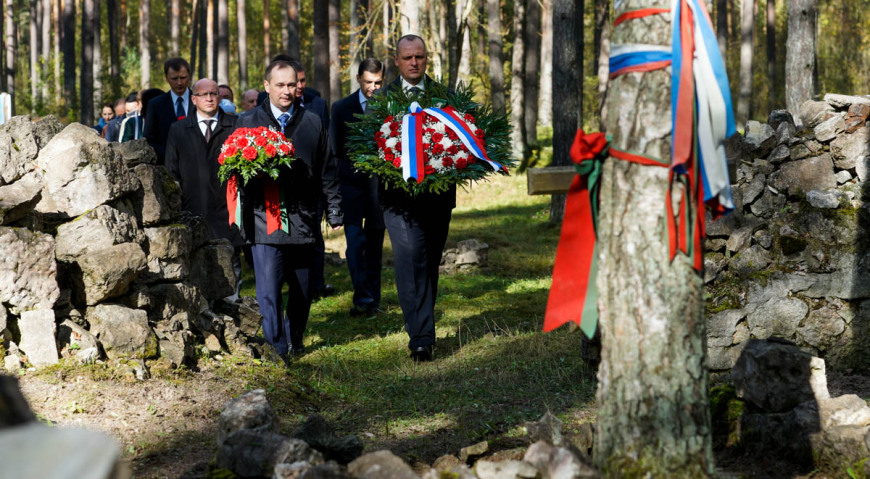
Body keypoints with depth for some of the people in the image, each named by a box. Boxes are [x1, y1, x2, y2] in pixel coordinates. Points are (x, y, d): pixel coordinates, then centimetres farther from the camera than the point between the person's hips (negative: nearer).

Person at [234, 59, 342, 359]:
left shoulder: (312, 124, 12)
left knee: (302, 288, 10)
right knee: (269, 290, -11)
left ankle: (295, 342, 27)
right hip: (264, 219, -2)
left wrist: (334, 211, 10)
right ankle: (277, 350, -7)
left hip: (303, 219, 2)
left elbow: (327, 171, 13)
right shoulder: (247, 122, 8)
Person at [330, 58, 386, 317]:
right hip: (352, 181, 0)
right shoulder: (342, 107, 6)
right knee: (355, 240, -11)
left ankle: (372, 298, 15)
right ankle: (362, 298, -12)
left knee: (375, 241, 7)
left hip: (380, 181, 0)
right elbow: (334, 148, 10)